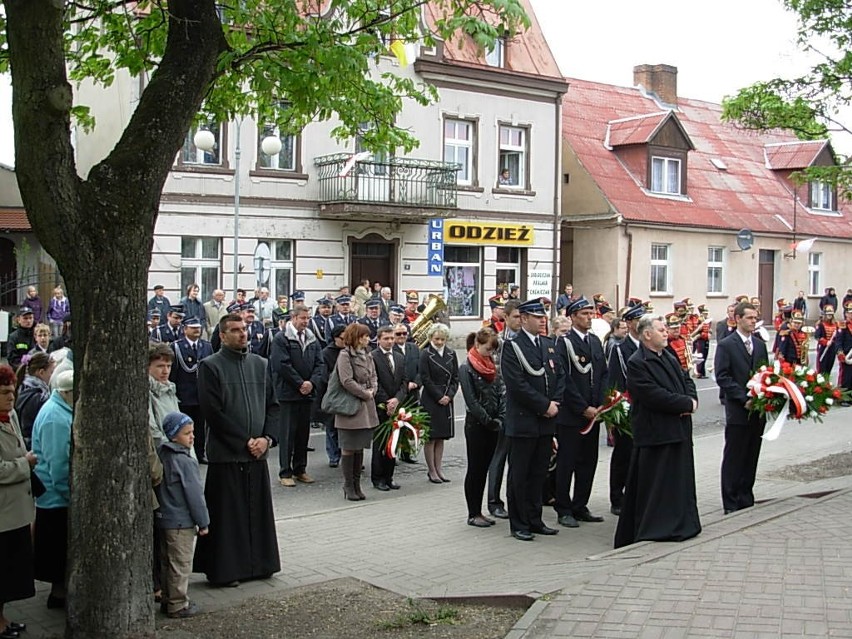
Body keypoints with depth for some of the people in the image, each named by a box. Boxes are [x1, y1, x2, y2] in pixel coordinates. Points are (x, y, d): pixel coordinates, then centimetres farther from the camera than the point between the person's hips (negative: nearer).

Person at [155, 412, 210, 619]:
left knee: (167, 562, 17)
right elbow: (194, 495, -17)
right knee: (181, 564, 1)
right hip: (181, 522, -8)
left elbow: (159, 489, 13)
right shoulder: (185, 462, -19)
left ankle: (168, 600, 26)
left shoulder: (161, 456, 5)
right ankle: (178, 605, 8)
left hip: (163, 518, 8)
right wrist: (203, 522, -8)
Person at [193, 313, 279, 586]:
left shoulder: (260, 364, 10)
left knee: (258, 510, 10)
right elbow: (213, 412, -11)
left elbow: (273, 404, 11)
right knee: (227, 513, 1)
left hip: (257, 452, 5)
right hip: (226, 453, -5)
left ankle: (258, 563, 22)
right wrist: (244, 441, -12)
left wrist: (267, 438, -4)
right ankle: (224, 570, 12)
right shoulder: (210, 366, -5)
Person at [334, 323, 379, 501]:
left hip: (366, 407, 8)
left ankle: (356, 485, 19)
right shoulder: (345, 355, -12)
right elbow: (347, 381, -18)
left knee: (360, 447, 12)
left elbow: (373, 376, 15)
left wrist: (372, 390, -4)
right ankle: (348, 486, 9)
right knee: (349, 448, 1)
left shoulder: (367, 355, 12)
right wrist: (365, 394, -12)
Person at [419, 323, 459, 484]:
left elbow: (455, 378, 8)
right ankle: (432, 471, 5)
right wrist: (439, 397, -11)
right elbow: (425, 379, -9)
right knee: (431, 437, -1)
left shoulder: (451, 354, 7)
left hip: (446, 400, 5)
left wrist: (449, 395, -5)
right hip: (430, 399, -5)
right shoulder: (426, 354, -6)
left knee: (441, 437, 8)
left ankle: (438, 469, 14)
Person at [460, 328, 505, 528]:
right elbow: (471, 401, -13)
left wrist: (500, 419, -9)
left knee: (483, 469, 10)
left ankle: (478, 512, 18)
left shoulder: (493, 367, 10)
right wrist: (489, 421, -13)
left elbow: (502, 394, 5)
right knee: (474, 469, 1)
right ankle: (473, 514, 8)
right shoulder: (466, 369, -8)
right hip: (476, 425, -6)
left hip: (492, 426, 6)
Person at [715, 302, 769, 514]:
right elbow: (722, 377, -12)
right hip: (737, 411, -6)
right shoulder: (726, 345, -6)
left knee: (751, 458, 11)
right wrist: (744, 398, -18)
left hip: (758, 410, 6)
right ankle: (731, 503, 7)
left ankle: (746, 499, 20)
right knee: (733, 459, 1)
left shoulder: (760, 345, 13)